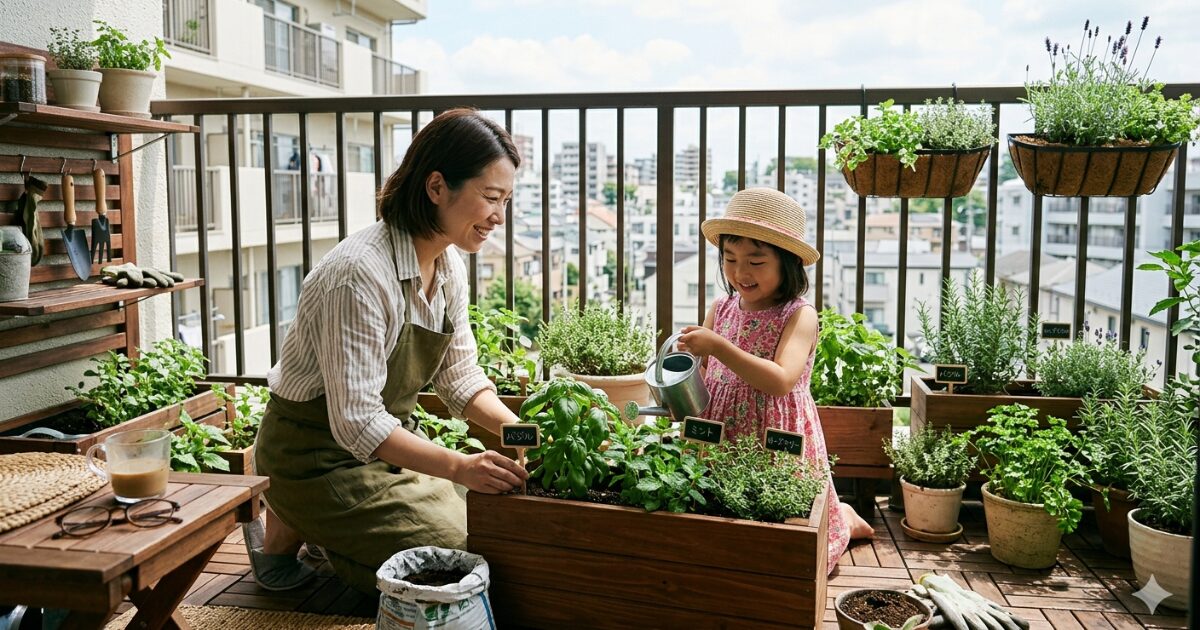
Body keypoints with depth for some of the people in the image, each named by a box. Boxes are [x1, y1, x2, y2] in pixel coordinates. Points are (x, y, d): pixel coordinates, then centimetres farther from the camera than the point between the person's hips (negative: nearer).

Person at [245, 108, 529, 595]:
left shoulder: (449, 264, -2)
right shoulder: (361, 274, -30)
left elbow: (459, 377, 4)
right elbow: (357, 423, -32)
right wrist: (458, 467, -40)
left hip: (387, 443, 9)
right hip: (319, 456, -8)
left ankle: (308, 526, 16)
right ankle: (290, 531, 5)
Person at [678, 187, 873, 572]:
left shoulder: (799, 315, -13)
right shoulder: (720, 309, 4)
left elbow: (780, 381, -27)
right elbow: (705, 375, 12)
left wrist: (717, 346, -32)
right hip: (721, 440, 6)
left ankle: (843, 519, 34)